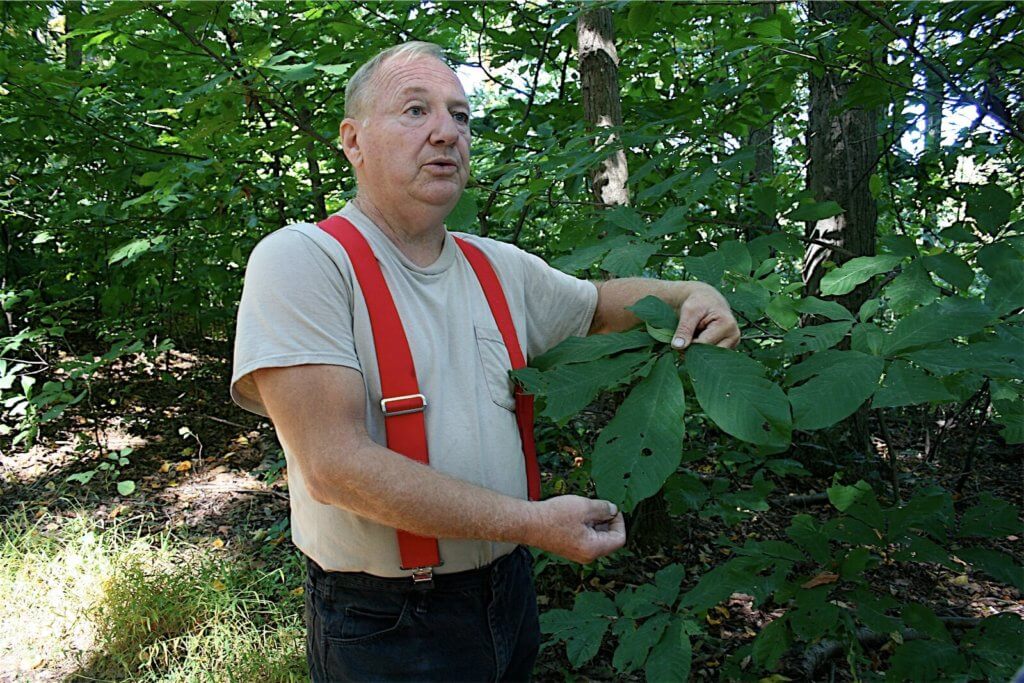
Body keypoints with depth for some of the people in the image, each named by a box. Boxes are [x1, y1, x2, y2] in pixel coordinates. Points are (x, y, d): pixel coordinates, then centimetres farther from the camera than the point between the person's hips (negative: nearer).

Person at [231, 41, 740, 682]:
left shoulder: (501, 267, 3)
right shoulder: (302, 259, -17)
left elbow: (602, 302, 21)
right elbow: (336, 466, -25)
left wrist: (688, 292, 0)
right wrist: (533, 522, -25)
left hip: (508, 593, 6)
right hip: (385, 627, -5)